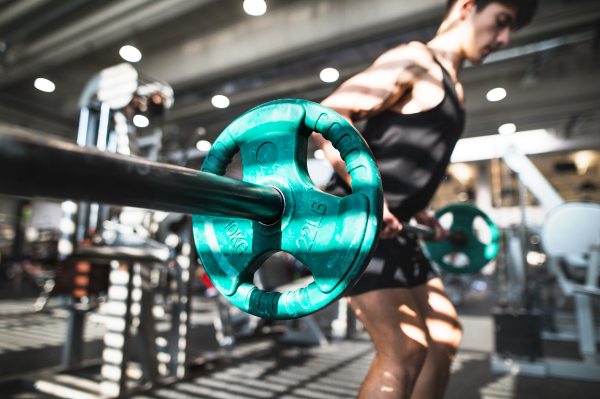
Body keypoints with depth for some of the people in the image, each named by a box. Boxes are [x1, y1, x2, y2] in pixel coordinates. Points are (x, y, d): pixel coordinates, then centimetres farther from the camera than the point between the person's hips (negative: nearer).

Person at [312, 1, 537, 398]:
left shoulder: (452, 88, 22)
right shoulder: (414, 61, -8)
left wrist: (425, 217, 24)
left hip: (388, 228, 10)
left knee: (445, 338, 14)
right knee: (404, 350, -14)